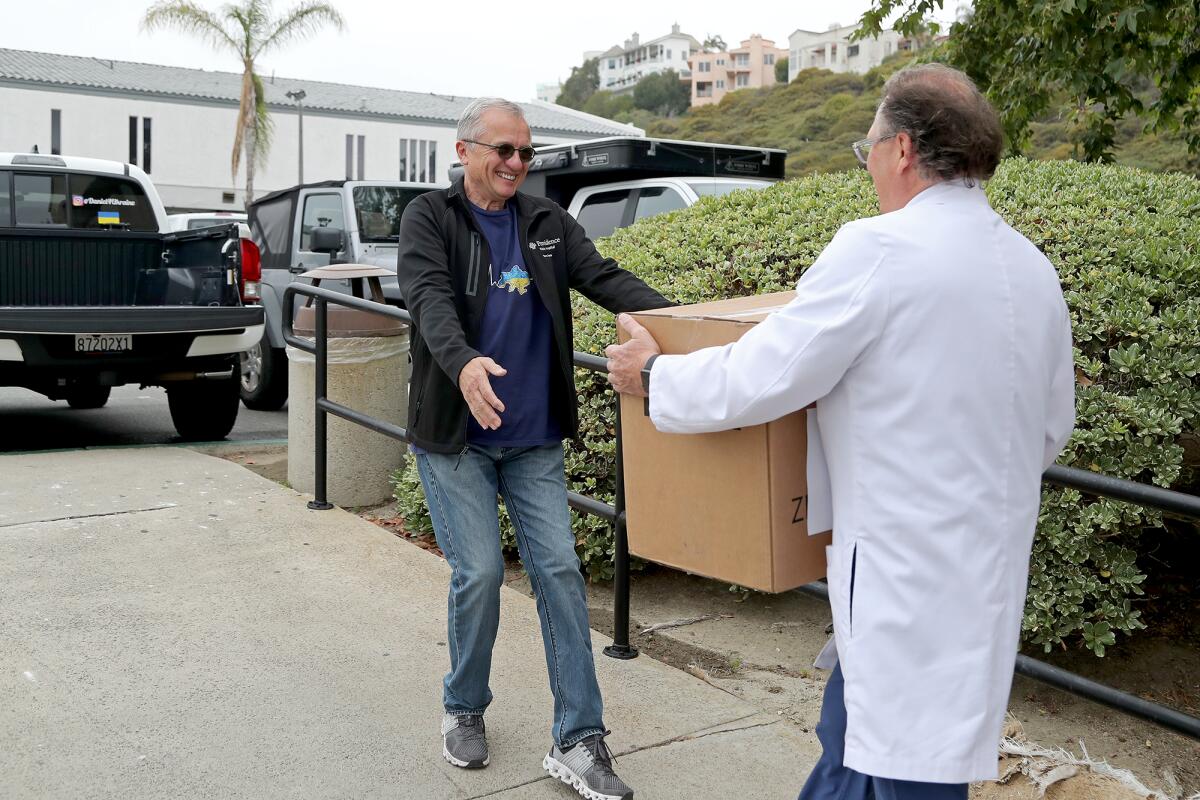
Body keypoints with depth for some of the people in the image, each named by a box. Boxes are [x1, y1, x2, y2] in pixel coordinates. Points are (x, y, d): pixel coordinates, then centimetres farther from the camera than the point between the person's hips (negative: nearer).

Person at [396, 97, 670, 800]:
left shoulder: (548, 222, 9)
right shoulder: (430, 217, -2)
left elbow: (606, 278, -3)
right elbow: (429, 295, -20)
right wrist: (462, 361, -40)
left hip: (535, 438, 3)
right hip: (455, 434, -3)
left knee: (560, 572, -1)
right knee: (480, 573, -4)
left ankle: (578, 741, 7)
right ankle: (464, 710, 22)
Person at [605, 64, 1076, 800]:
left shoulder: (879, 250, -17)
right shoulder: (1034, 269, 7)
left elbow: (755, 381, -15)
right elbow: (1051, 431, 15)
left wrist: (654, 373, 2)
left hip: (908, 574, -8)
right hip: (990, 567, 8)